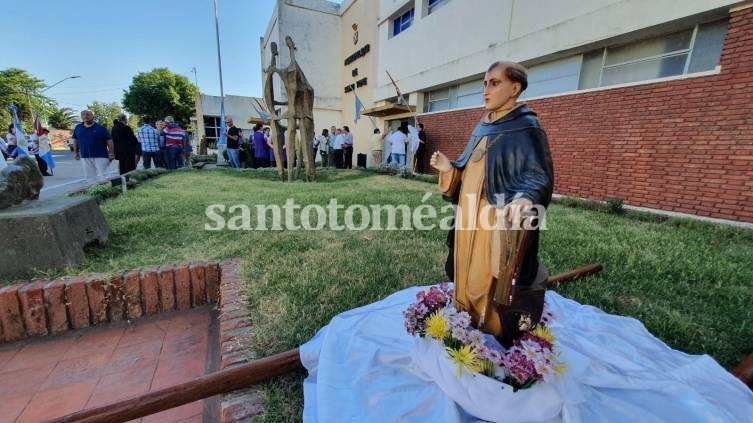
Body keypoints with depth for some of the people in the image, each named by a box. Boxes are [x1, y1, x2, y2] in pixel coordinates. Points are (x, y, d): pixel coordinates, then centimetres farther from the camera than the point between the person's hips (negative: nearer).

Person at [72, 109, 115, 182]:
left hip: (100, 156, -4)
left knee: (101, 177, -5)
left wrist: (111, 154, -9)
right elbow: (75, 140, 21)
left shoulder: (101, 128, -2)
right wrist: (75, 152, 17)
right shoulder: (77, 128, 10)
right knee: (89, 176, 10)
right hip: (84, 157, 4)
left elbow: (109, 141, -3)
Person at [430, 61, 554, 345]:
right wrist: (449, 168, -1)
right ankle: (470, 331, 39)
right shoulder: (484, 127, 12)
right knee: (469, 276, 18)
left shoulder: (526, 128, -11)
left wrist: (526, 198, -38)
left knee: (495, 283, 3)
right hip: (470, 218, 8)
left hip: (499, 223, -8)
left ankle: (497, 341, 25)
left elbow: (539, 176, -17)